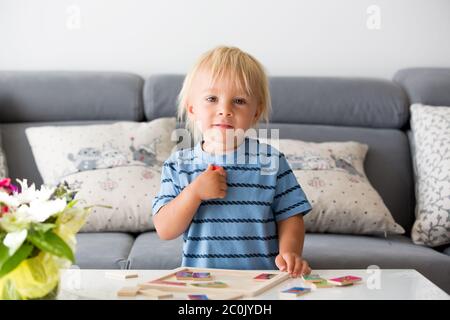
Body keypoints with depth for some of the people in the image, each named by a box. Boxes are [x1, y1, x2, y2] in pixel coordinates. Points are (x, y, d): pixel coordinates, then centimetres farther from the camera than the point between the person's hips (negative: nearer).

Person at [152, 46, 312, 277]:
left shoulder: (272, 161, 3)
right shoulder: (178, 165, 6)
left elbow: (290, 217, 6)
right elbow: (165, 231, 1)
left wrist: (289, 253, -12)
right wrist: (195, 192, -12)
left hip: (261, 280, 0)